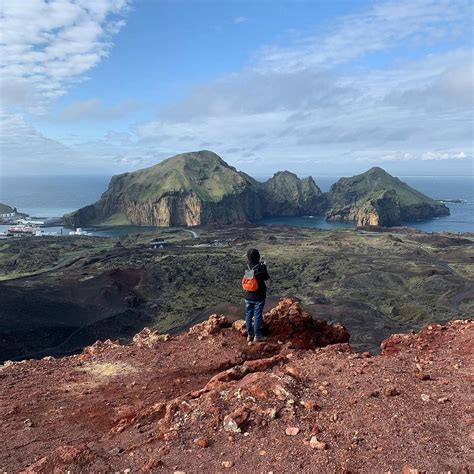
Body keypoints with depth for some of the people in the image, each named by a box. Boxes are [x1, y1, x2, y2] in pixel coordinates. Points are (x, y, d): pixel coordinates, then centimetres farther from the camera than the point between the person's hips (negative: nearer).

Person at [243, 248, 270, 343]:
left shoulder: (247, 267, -6)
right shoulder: (260, 267, -20)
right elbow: (266, 277, -5)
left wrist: (261, 264, 11)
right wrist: (264, 266, 5)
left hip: (248, 296, 4)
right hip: (258, 296, -4)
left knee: (248, 315, 13)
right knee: (257, 316, 5)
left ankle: (249, 335, 22)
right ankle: (257, 336, 13)